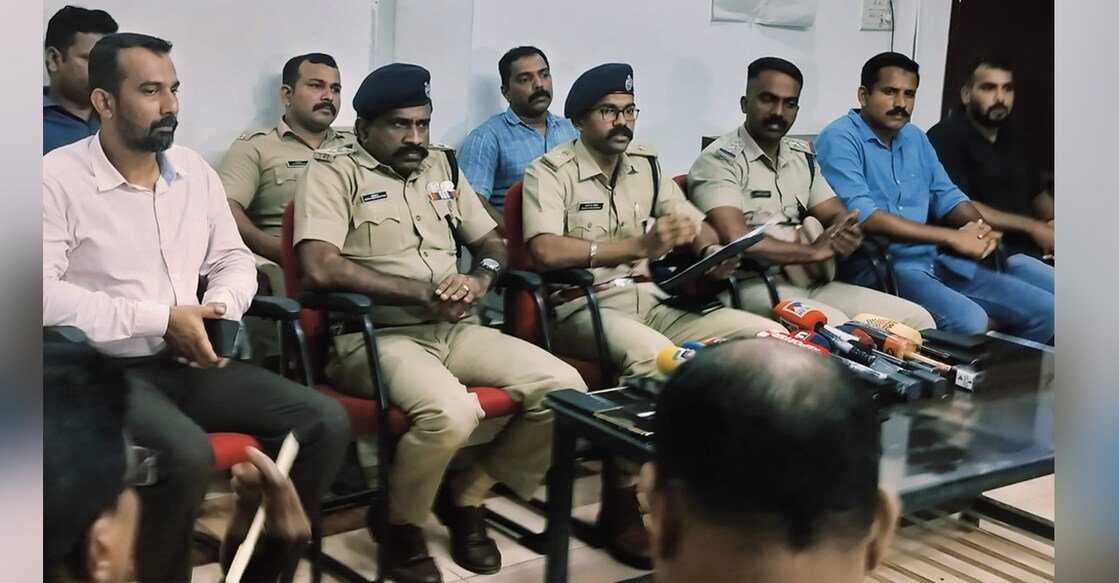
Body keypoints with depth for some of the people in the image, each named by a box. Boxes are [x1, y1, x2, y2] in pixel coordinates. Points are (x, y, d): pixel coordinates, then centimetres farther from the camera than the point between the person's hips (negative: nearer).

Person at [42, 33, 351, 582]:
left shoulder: (195, 170, 11)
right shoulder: (58, 177, -8)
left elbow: (234, 259, 17)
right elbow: (46, 295, -18)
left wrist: (219, 308, -7)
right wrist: (160, 319, -19)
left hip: (193, 363, 6)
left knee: (326, 422, -11)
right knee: (186, 454, -35)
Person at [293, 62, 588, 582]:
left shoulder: (442, 169, 19)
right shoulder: (332, 175, -1)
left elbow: (493, 243, 23)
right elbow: (321, 268, -15)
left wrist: (480, 278, -3)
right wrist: (422, 293, -16)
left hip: (455, 331, 7)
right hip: (374, 336, -6)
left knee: (565, 388, -12)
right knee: (450, 412, -35)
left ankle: (466, 496, 7)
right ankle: (400, 527, -4)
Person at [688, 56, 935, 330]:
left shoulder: (803, 156, 16)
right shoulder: (718, 159, -7)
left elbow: (835, 214, 14)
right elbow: (736, 239, -20)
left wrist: (847, 232, -13)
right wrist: (814, 251, -12)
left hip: (813, 284, 8)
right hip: (755, 287, -7)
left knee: (917, 319, -3)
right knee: (835, 327, -35)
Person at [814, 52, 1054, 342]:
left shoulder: (915, 138, 17)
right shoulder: (840, 139, -8)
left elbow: (946, 195, 19)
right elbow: (860, 215, -21)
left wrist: (979, 226, -7)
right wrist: (952, 238, -19)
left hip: (934, 260, 8)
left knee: (1044, 309, 1)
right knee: (969, 322, -34)